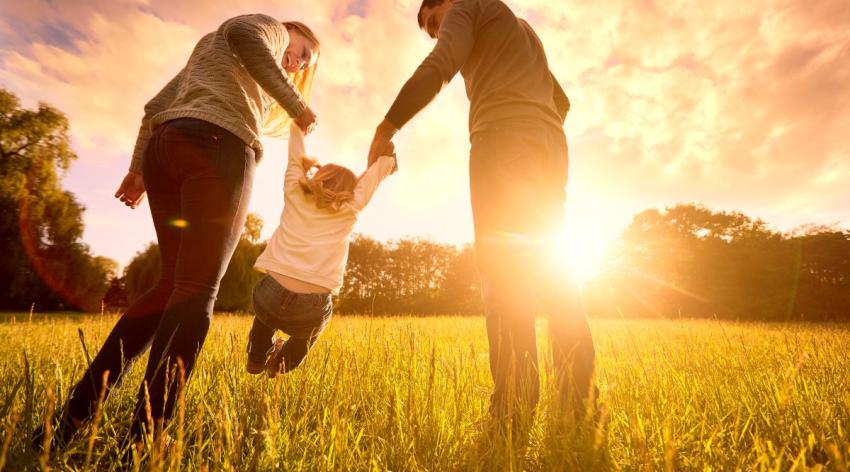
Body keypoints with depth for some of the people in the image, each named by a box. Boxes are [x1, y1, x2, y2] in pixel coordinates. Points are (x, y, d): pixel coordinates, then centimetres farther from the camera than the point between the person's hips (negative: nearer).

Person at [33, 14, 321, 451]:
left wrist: (139, 167, 21)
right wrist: (295, 105, -6)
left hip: (165, 146, 8)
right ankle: (142, 440, -16)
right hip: (217, 146, -8)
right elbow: (243, 33, -8)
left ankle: (71, 417, 3)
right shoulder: (272, 28, 19)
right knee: (195, 290, -13)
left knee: (172, 285, 6)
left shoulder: (207, 51, 40)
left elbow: (157, 105, 29)